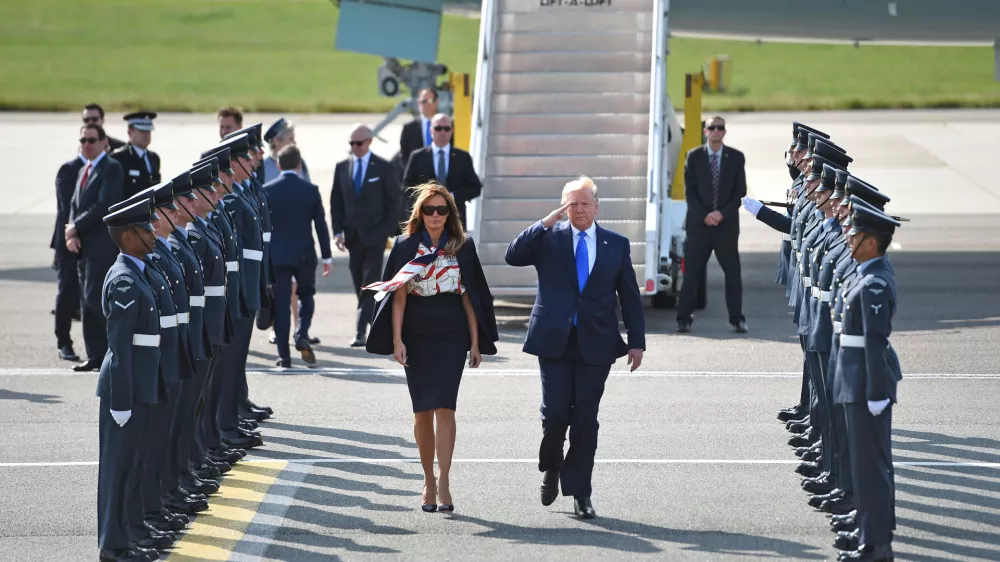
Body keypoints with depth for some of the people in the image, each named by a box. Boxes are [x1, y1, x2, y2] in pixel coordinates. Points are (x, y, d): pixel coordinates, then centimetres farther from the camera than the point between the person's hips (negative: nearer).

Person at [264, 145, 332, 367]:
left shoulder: (267, 190, -3)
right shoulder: (311, 190, -3)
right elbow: (321, 224, -1)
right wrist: (326, 256, 6)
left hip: (276, 254, 0)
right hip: (304, 253, 0)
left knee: (281, 302, 3)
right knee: (306, 295, 19)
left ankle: (283, 355, 0)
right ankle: (302, 335, -5)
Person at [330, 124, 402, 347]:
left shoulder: (382, 168, -2)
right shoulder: (342, 167, 8)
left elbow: (394, 201, 1)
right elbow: (336, 202, 10)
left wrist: (388, 230, -7)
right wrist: (338, 231, -1)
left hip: (374, 234, -4)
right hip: (352, 234, 4)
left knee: (369, 285, -10)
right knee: (360, 285, 9)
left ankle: (361, 332, -15)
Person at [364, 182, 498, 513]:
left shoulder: (463, 247, 5)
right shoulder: (405, 246, 3)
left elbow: (469, 296, 7)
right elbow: (398, 294, 1)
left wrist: (476, 341, 4)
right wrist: (396, 340, -7)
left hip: (451, 337, -1)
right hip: (416, 337, 1)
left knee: (444, 407, -12)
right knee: (422, 411, 5)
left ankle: (443, 483, -14)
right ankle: (429, 481, 16)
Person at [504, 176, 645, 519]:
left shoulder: (616, 245, 9)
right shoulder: (548, 238, 5)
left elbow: (630, 296, 10)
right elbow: (513, 256, -11)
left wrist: (637, 341, 5)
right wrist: (546, 223, -16)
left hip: (595, 345, 1)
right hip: (554, 341, -1)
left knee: (585, 419, 2)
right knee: (555, 413, -6)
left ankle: (580, 493, 9)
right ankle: (551, 468, 23)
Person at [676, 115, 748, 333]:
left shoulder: (736, 157, 5)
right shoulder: (694, 156, 5)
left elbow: (740, 191, 2)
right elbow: (689, 191, 2)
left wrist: (722, 213, -10)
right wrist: (704, 216, -10)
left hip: (727, 223, 0)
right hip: (699, 223, 0)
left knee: (733, 273, 0)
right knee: (691, 272, -1)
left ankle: (737, 319, 6)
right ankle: (684, 319, 3)